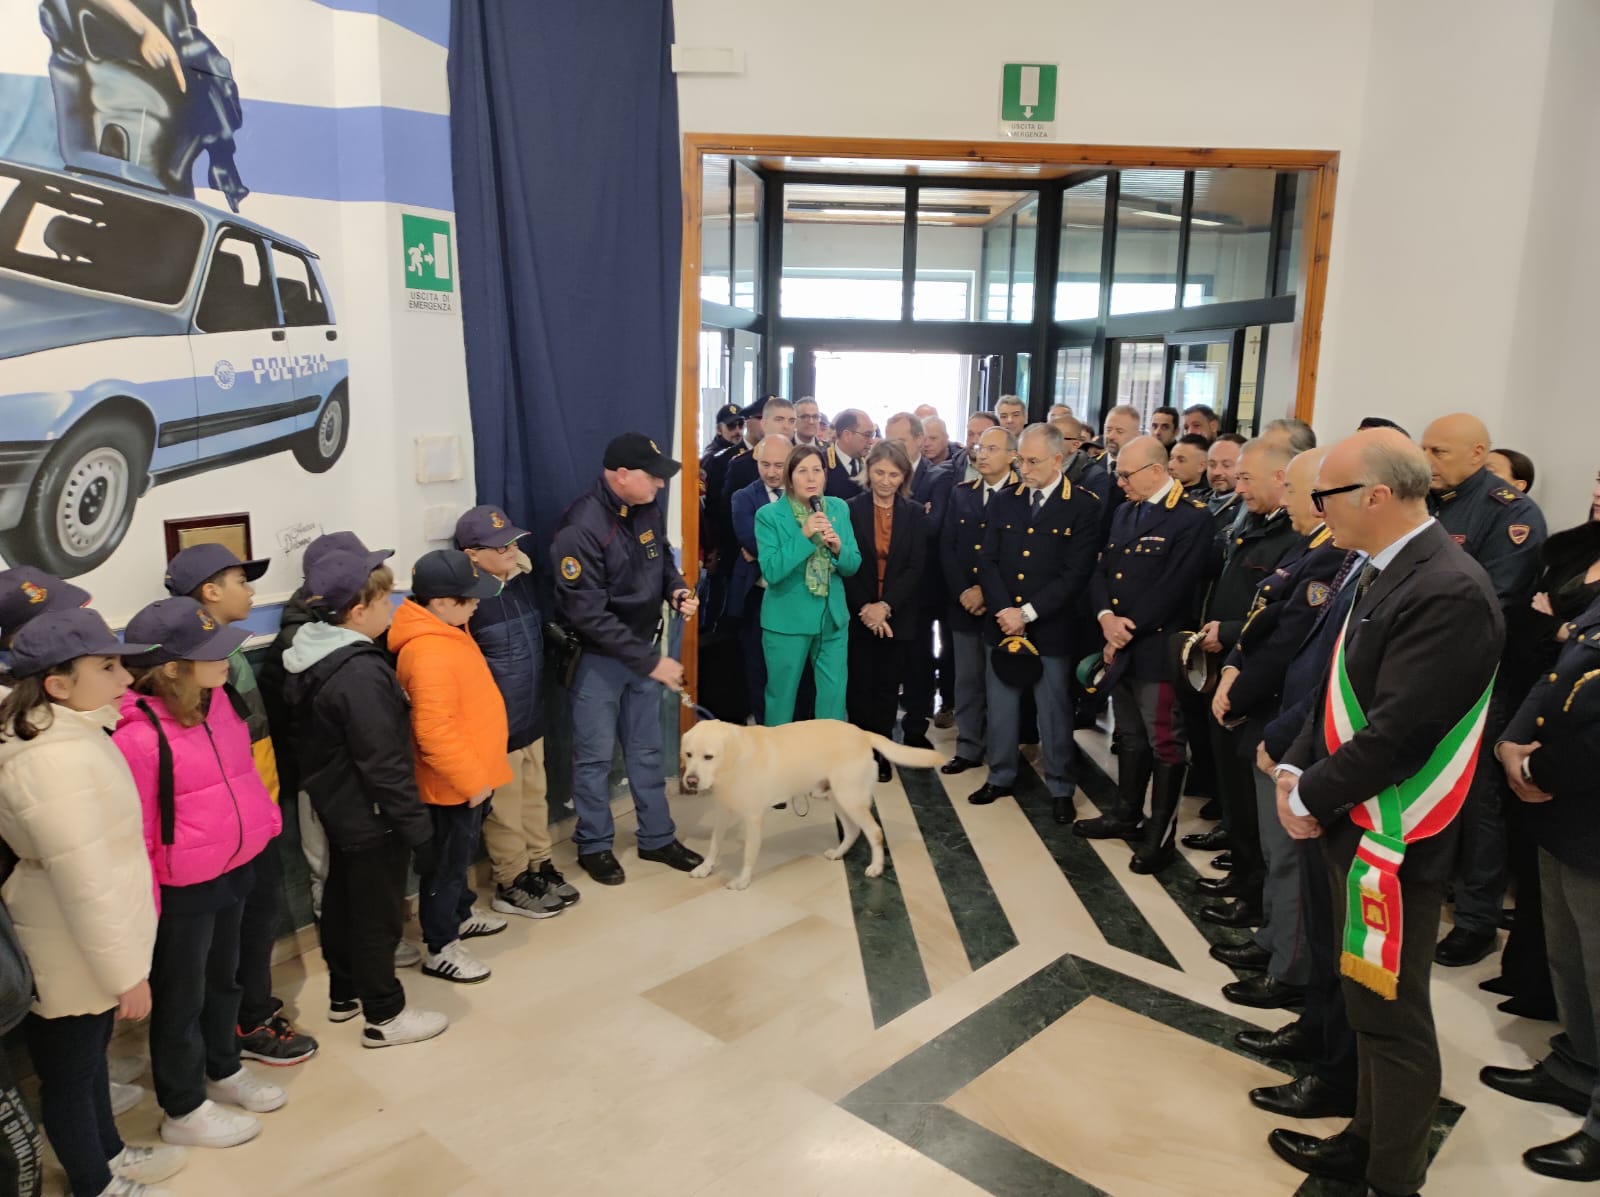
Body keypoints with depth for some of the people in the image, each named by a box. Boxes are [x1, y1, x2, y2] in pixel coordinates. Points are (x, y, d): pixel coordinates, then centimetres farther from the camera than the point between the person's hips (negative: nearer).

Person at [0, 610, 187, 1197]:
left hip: (89, 943, 10)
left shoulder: (56, 729, 1)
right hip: (72, 954, -9)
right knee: (69, 1073, 13)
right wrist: (126, 972, -19)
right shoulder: (57, 762, -32)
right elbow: (86, 884, -29)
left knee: (90, 1053, 27)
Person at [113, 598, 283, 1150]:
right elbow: (131, 835, -20)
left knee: (224, 979, 25)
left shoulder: (215, 701, -2)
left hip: (233, 871, 8)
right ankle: (183, 1111, 33)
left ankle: (224, 1071, 47)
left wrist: (265, 821, 10)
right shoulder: (138, 735, -27)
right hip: (181, 892, -7)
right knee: (181, 998, 13)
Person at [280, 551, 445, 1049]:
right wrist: (418, 828, -20)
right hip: (370, 817, -10)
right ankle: (386, 1017, 21)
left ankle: (344, 994, 41)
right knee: (378, 915, 5)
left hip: (335, 806, 10)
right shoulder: (361, 673, -29)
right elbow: (385, 765, -27)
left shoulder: (312, 655, 1)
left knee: (341, 899, 23)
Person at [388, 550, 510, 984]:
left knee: (462, 854, 26)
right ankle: (440, 948, 22)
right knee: (448, 862, 6)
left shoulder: (446, 631, 3)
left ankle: (461, 914, 46)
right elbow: (435, 733, -31)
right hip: (453, 784, -10)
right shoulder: (431, 655, -31)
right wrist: (472, 780, -23)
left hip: (468, 775, 10)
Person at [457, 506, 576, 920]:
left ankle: (540, 866, 37)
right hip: (496, 724, -7)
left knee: (535, 796, 20)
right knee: (505, 807, 9)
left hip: (531, 715, 7)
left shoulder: (523, 579, 2)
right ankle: (511, 885, 25)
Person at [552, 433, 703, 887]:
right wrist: (651, 662, -25)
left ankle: (658, 838, 31)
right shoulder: (581, 528, -26)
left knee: (646, 749, 17)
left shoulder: (650, 509, -4)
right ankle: (594, 846, 26)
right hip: (597, 657, -7)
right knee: (595, 755, 8)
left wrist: (677, 589, -8)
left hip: (641, 649, 7)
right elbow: (589, 616, -27)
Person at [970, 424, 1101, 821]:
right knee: (1000, 706, 12)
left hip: (1051, 627, -4)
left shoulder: (1084, 506, -7)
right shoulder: (1005, 500, 6)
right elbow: (988, 561, 3)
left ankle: (1061, 788, 21)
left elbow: (1076, 574, -12)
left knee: (1054, 712, 6)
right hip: (1003, 622, 4)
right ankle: (1001, 777, 29)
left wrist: (1027, 612, -16)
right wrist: (1005, 612, -10)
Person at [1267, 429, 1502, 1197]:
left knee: (1392, 1018, 8)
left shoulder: (1450, 593, -25)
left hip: (1393, 841, -9)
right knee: (1367, 1005, 23)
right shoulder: (1385, 571, 6)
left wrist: (1309, 797, -15)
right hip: (1354, 825, 9)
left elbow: (1396, 736, -27)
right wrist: (1294, 769, 0)